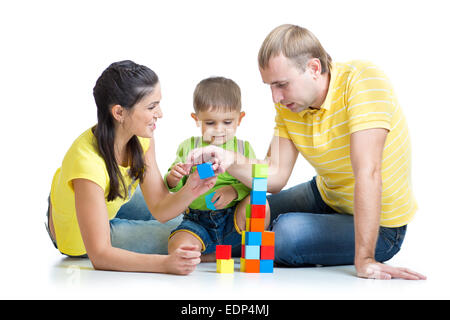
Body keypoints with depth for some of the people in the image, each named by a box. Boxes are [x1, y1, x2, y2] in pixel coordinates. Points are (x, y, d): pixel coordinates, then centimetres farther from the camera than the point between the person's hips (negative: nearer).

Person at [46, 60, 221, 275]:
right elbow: (99, 255, -40)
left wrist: (189, 192, -38)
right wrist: (165, 263, -50)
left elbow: (160, 209, -17)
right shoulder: (88, 161, -42)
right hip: (78, 235, -6)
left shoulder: (142, 139, -21)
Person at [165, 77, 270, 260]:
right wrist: (173, 179, -19)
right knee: (177, 248, -29)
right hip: (197, 222, 0)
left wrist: (235, 191, -22)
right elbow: (174, 187, 5)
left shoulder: (244, 148, 6)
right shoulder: (188, 147, 6)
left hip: (233, 223, 0)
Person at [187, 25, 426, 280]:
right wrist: (231, 162, -29)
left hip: (379, 227, -7)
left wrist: (364, 260, -40)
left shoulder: (362, 81, -30)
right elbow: (275, 175, -9)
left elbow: (367, 173, -37)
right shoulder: (288, 104, -8)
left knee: (286, 232, -27)